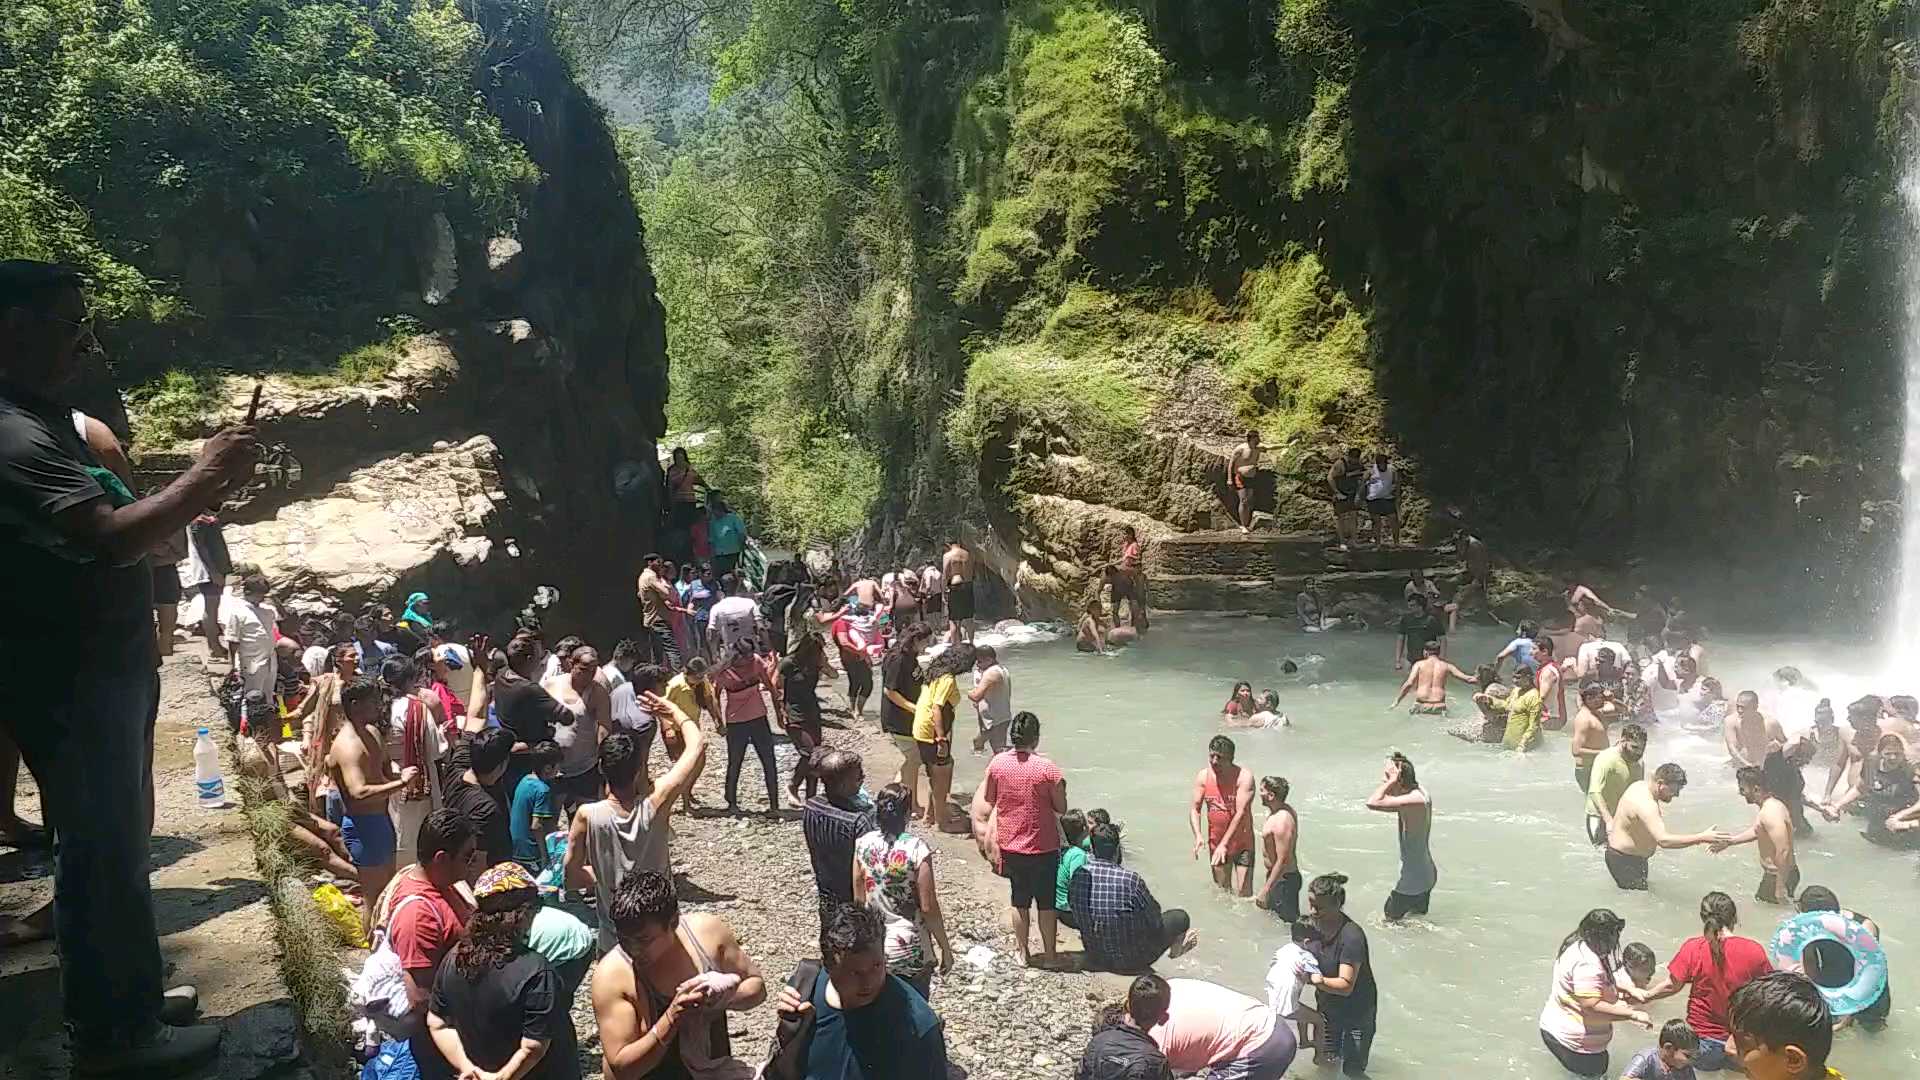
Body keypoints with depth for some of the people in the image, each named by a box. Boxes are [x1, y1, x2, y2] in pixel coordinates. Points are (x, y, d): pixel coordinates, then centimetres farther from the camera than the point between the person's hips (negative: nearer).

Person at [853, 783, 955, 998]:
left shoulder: (862, 844, -6)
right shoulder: (916, 849, -19)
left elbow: (858, 899, 4)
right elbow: (928, 908, -15)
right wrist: (946, 948, -3)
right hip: (910, 951, -4)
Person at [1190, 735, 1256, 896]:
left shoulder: (1244, 777, -18)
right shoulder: (1203, 777, -5)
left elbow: (1241, 813, -23)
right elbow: (1194, 809, -3)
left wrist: (1224, 844, -27)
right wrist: (1198, 836, -21)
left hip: (1242, 844, -4)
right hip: (1216, 844, 4)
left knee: (1244, 894, -5)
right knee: (1222, 891, 18)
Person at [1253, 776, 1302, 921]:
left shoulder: (1281, 822, -28)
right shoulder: (1285, 811, 3)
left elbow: (1282, 861, -28)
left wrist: (1265, 890, -24)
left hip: (1283, 880, -10)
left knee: (1289, 920, 0)